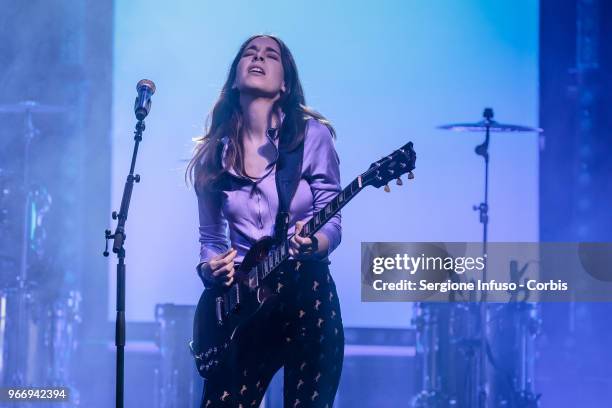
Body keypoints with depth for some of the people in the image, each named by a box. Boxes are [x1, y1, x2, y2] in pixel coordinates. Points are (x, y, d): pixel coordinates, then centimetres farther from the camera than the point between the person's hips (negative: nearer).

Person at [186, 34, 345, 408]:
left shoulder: (312, 135, -3)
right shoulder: (213, 154, 5)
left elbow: (332, 222, -4)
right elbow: (210, 236, 13)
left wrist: (312, 244, -25)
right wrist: (210, 268, -9)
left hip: (306, 295, -2)